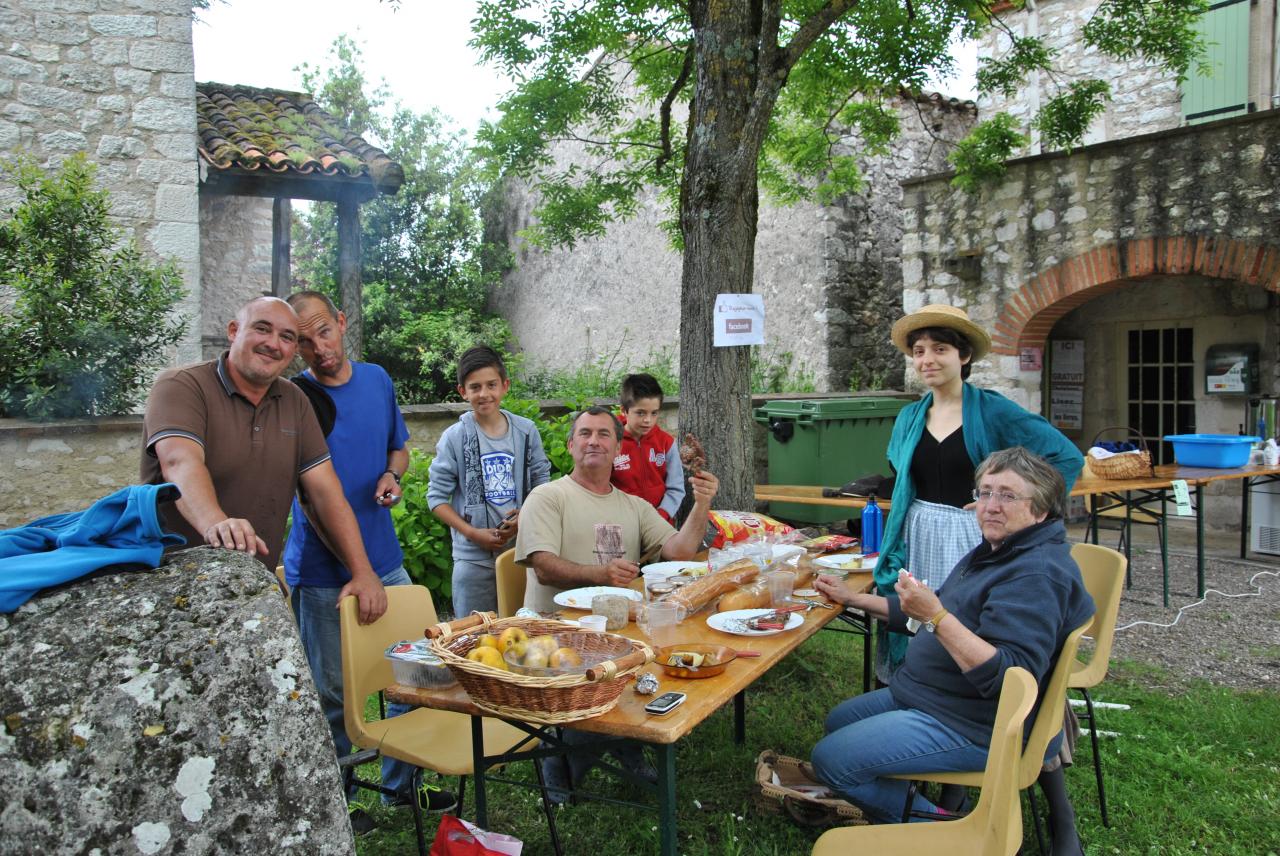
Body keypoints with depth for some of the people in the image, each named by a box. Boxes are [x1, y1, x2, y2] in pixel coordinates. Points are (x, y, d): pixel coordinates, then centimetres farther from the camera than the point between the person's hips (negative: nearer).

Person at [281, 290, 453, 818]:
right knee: (332, 694, 7)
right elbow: (309, 497, -13)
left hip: (386, 561, 5)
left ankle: (402, 782, 32)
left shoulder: (377, 379, 5)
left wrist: (392, 475, -5)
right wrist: (356, 573, -24)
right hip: (321, 575, -5)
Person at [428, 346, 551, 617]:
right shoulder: (454, 437, -5)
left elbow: (542, 480, 8)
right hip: (473, 556, -2)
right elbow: (437, 497, -3)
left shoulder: (526, 431, 2)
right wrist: (473, 533, -12)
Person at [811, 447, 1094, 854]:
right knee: (837, 721, 20)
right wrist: (852, 598, 18)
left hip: (972, 727, -11)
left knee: (830, 758, -12)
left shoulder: (1038, 575, -25)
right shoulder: (994, 553, 9)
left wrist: (935, 615, -39)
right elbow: (935, 616, 21)